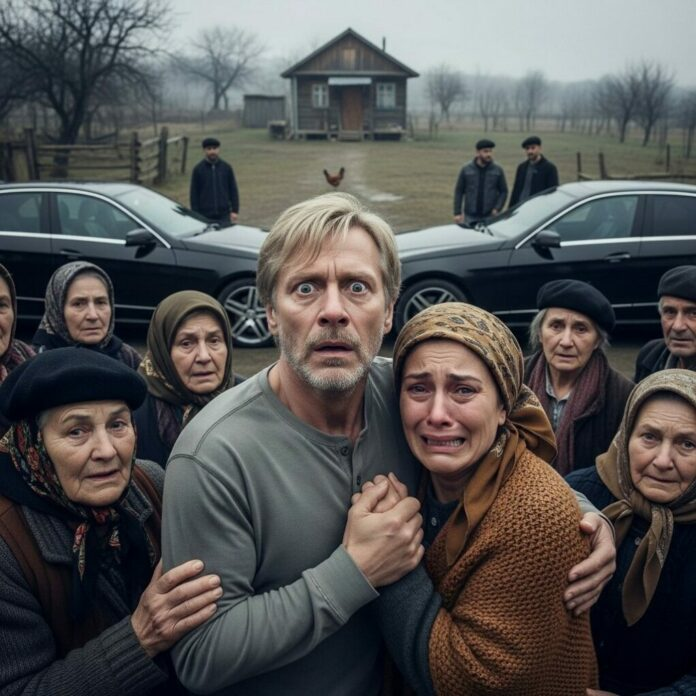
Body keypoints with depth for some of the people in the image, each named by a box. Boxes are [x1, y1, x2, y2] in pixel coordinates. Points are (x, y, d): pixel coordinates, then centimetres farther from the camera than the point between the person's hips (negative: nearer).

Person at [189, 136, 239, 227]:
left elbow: (233, 190, 7)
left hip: (224, 216, 1)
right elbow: (194, 194, 1)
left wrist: (235, 210, 1)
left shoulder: (226, 168, 4)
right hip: (205, 217, -1)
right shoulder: (198, 169, 1)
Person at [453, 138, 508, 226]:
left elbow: (503, 191, 5)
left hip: (490, 217, 0)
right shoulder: (466, 170, 2)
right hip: (470, 217, 0)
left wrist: (497, 209, -9)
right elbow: (458, 191, 4)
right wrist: (457, 213, -3)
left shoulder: (498, 170, 3)